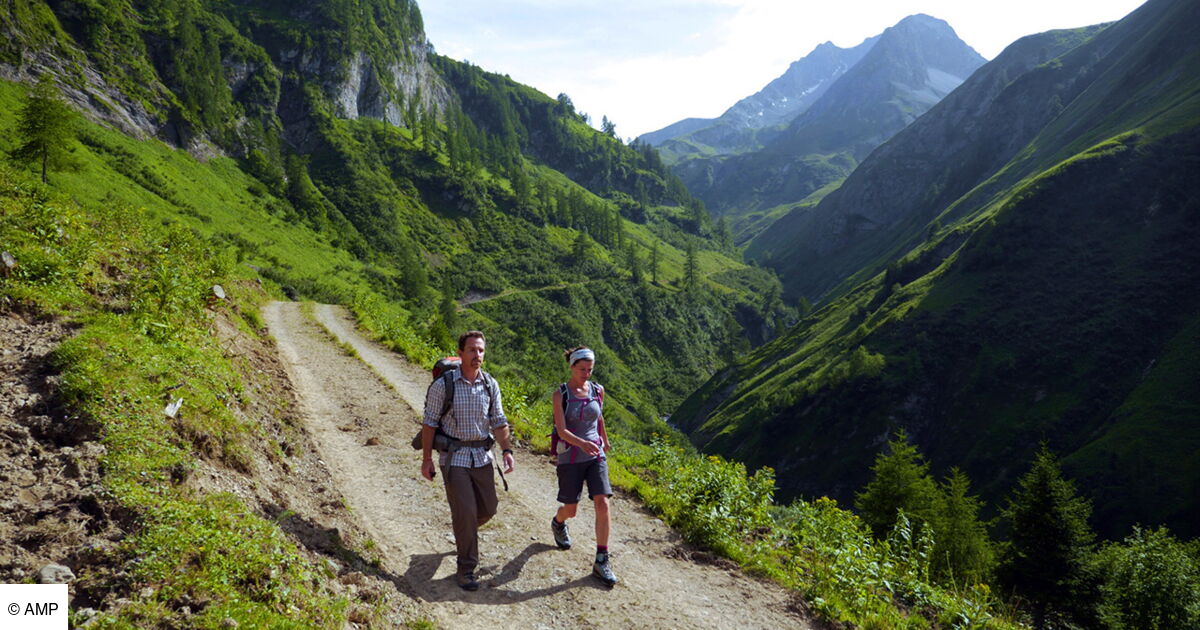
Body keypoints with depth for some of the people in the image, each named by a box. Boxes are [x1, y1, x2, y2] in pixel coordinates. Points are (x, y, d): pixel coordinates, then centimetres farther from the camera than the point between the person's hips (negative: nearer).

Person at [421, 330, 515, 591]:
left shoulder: (490, 384, 2)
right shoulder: (443, 385, -10)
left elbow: (498, 420, 6)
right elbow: (430, 423, -5)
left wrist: (507, 450, -6)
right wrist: (426, 459, -7)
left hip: (482, 455, 5)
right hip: (454, 457, -4)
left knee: (488, 508, 11)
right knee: (465, 512, -7)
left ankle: (464, 532, 44)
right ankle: (466, 569, 8)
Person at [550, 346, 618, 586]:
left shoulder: (597, 390, 2)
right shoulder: (561, 394, -10)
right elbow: (561, 430, -18)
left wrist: (605, 440, 34)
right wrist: (582, 443, -35)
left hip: (596, 456, 3)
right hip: (570, 458, -3)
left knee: (602, 504, -12)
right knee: (570, 510, 10)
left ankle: (601, 561, -4)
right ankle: (558, 523, 48)